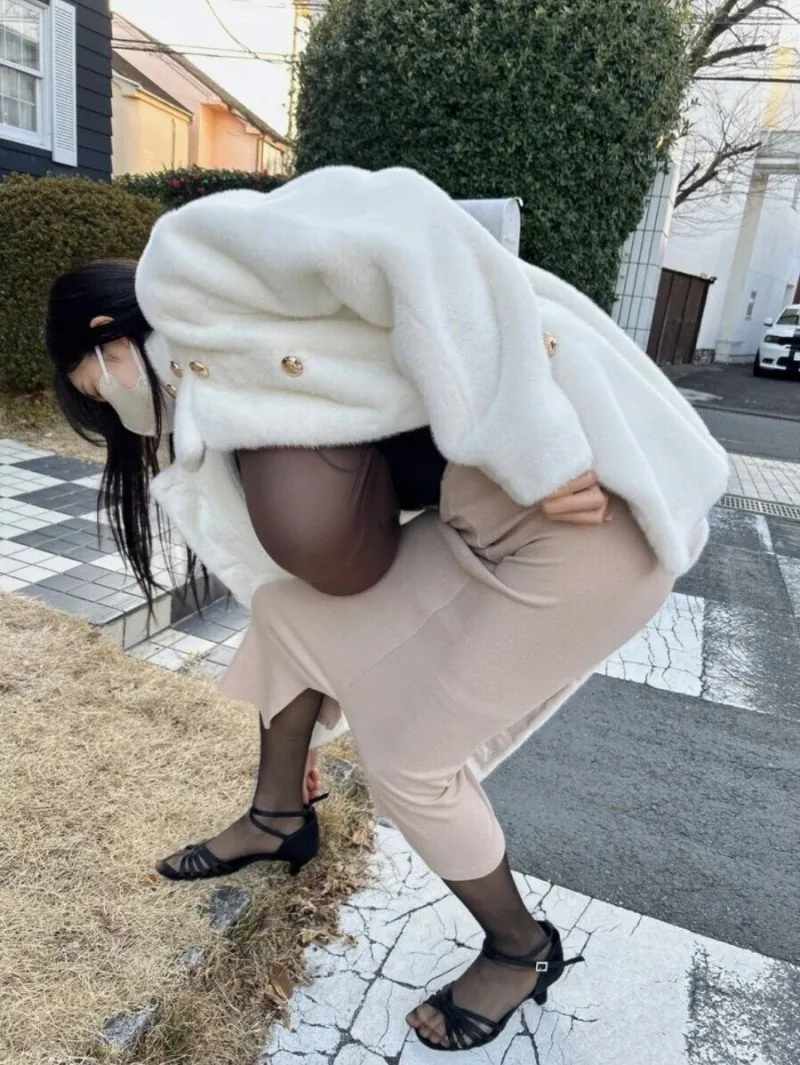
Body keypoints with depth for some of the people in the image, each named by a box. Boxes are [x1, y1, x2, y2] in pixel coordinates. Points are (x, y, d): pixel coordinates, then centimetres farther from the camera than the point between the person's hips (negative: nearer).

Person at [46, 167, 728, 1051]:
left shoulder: (183, 265, -5)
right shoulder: (223, 385, 19)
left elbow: (405, 232, -21)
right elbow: (316, 554, 25)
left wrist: (526, 449, -23)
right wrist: (297, 717, 34)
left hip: (584, 493, -9)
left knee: (409, 760, 4)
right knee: (289, 609, 15)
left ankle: (521, 950, 32)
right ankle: (278, 819, 39)